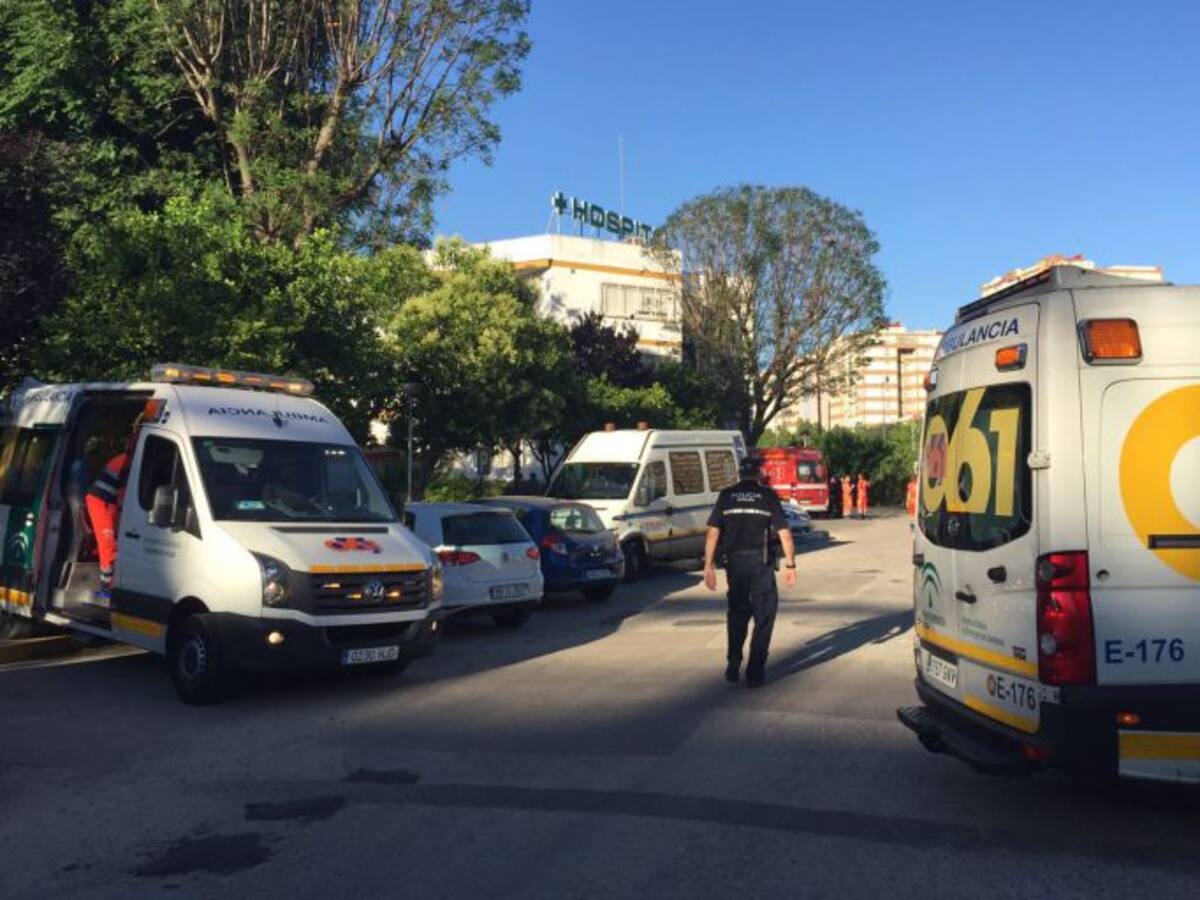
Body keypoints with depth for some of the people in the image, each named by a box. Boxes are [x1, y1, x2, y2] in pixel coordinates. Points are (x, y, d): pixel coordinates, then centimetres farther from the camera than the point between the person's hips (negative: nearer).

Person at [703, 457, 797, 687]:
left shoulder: (726, 495, 4)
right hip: (761, 562, -2)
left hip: (734, 561, 2)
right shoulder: (768, 496, 1)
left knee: (736, 612, 19)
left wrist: (709, 565, 2)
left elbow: (713, 532, -1)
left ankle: (733, 666, 16)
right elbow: (784, 533, -3)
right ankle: (755, 672, 3)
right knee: (763, 616, 7)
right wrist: (790, 565, 2)